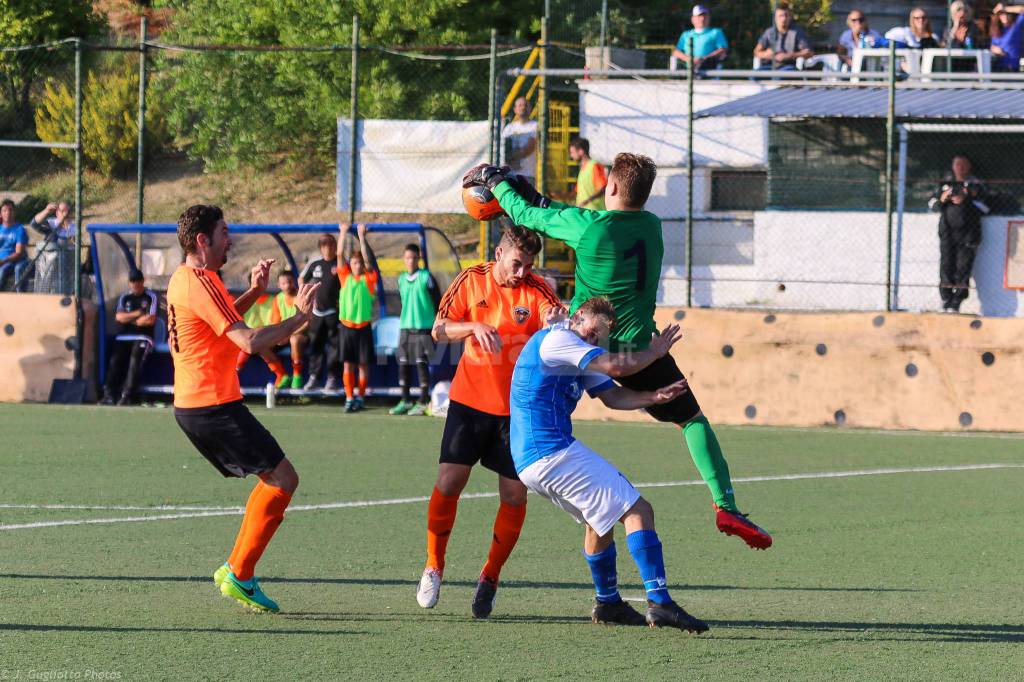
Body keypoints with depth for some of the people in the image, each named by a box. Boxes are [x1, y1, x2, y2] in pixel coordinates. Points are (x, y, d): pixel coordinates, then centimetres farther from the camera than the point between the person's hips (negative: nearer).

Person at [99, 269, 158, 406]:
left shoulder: (151, 297, 4)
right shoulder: (124, 298, 18)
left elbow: (151, 320, -7)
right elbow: (119, 317, 3)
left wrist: (129, 319, 2)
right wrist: (137, 314, -5)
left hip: (143, 337, -4)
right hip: (123, 337, 4)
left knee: (135, 358, -29)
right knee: (116, 359, -21)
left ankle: (127, 395, -36)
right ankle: (109, 393, -30)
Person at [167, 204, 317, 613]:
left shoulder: (183, 279, 14)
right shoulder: (201, 284, -18)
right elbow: (249, 342, -25)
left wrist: (254, 293, 17)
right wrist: (299, 317, -16)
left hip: (190, 406, 10)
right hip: (214, 407, -10)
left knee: (272, 480, 17)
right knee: (283, 479, -7)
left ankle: (235, 570, 14)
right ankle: (239, 575, -6)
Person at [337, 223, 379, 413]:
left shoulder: (369, 279, 1)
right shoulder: (346, 277, 5)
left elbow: (367, 258, -9)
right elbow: (340, 256, 0)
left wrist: (361, 236, -12)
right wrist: (343, 234, -7)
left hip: (363, 326, -1)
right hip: (347, 325, 1)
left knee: (363, 364, 4)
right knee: (348, 364, 1)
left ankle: (360, 397, 12)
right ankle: (349, 398, 4)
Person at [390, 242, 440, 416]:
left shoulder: (426, 277, -6)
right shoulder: (401, 279, 10)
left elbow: (437, 301, -2)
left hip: (423, 327, -6)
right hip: (405, 327, 6)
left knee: (422, 363, -5)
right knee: (403, 363, 6)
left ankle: (423, 402, -1)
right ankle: (405, 400, 13)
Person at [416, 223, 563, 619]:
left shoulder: (537, 292, -5)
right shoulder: (472, 282, 0)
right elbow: (439, 331, 0)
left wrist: (554, 326, -42)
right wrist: (475, 327, -20)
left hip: (517, 408, 0)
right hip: (470, 401, 0)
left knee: (514, 495, -2)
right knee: (449, 482, -8)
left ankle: (490, 577, 15)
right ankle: (433, 568, 10)